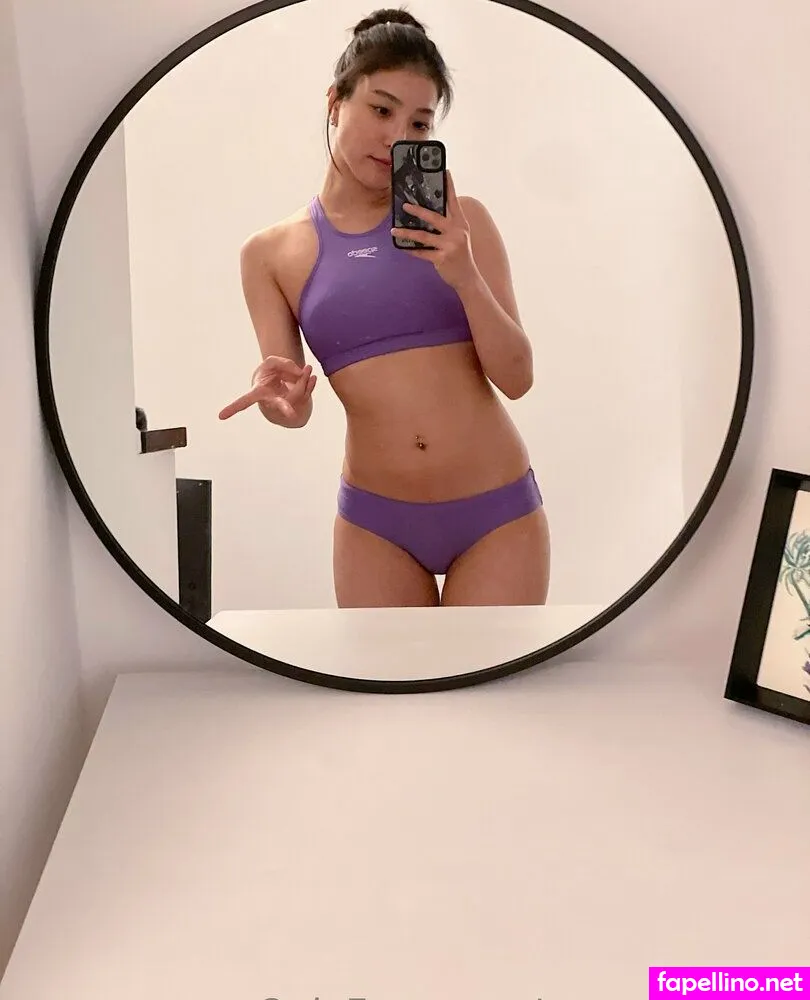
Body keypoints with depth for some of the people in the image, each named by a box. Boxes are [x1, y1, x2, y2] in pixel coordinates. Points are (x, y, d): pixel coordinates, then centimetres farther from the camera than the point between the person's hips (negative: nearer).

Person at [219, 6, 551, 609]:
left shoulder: (459, 223, -2)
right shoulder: (271, 252, 1)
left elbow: (517, 377, -5)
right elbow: (297, 406, -1)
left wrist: (464, 277, -20)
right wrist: (278, 398, -24)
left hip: (497, 512, -1)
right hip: (375, 522, 1)